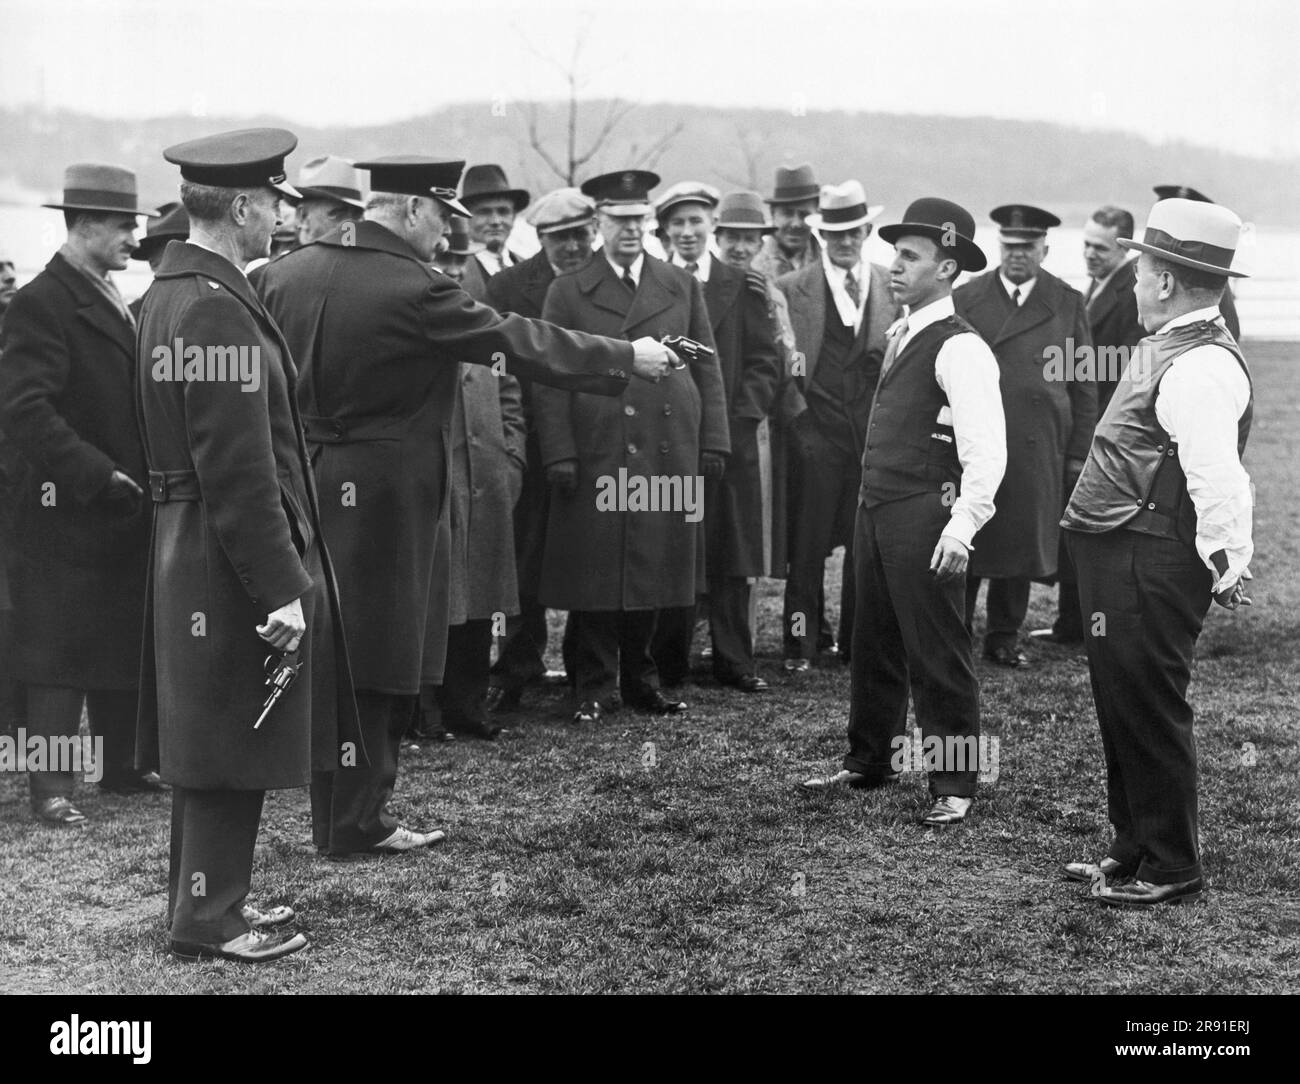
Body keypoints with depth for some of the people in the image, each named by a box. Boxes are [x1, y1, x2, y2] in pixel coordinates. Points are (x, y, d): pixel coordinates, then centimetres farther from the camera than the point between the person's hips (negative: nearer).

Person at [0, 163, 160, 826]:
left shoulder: (113, 301, 14)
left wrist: (137, 477, 9)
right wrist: (98, 474, -23)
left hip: (124, 508, 8)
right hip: (68, 514, -8)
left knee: (124, 647, 14)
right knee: (59, 654, -2)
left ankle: (121, 765, 26)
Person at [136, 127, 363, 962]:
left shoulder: (173, 291, 12)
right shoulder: (216, 309, -21)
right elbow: (238, 471, -24)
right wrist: (279, 589, -21)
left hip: (189, 545, 10)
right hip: (232, 556, -10)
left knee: (212, 737, 18)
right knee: (232, 738, 1)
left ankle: (211, 895, 30)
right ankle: (209, 921, 11)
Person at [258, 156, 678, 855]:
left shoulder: (283, 274, 3)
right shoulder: (413, 289, -17)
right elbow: (521, 343, -12)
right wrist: (628, 358, -3)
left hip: (303, 483, 8)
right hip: (384, 492, -7)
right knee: (377, 661, 3)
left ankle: (339, 815, 26)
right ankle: (357, 824, 10)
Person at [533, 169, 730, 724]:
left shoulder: (682, 286, 13)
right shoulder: (568, 291, 5)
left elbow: (707, 369, 13)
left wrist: (713, 442, 5)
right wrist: (559, 453, -8)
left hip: (667, 451, 2)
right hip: (595, 455, -2)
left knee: (653, 570, 7)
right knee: (594, 574, 0)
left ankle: (640, 679, 20)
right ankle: (595, 687, 10)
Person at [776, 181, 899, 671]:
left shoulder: (893, 288, 9)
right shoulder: (791, 289, 3)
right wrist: (798, 413, -6)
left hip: (875, 433, 2)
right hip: (814, 432, -2)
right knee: (807, 543, 0)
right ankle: (801, 643, 9)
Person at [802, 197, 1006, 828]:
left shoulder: (959, 348, -14)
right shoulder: (901, 336, 14)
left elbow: (986, 450, -20)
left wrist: (963, 525, -25)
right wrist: (869, 502, 16)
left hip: (925, 516, -9)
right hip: (875, 509, 9)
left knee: (937, 656, 0)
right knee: (873, 645, 18)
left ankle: (954, 787, 11)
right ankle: (867, 764, 33)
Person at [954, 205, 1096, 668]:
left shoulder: (1068, 304, 7)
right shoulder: (966, 299, 5)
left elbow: (1084, 385, 8)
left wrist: (1079, 453, 3)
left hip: (1036, 451, 1)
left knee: (1022, 543, 7)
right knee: (965, 547, 0)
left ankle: (1004, 637, 20)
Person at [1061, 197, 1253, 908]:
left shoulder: (1200, 369, -20)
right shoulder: (1168, 349, 13)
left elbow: (1218, 477, -28)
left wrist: (1229, 565, -26)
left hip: (1150, 566, -10)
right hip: (1119, 556, 10)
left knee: (1148, 712, 0)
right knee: (1122, 708, 18)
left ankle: (1172, 870, 13)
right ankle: (1135, 852, 32)